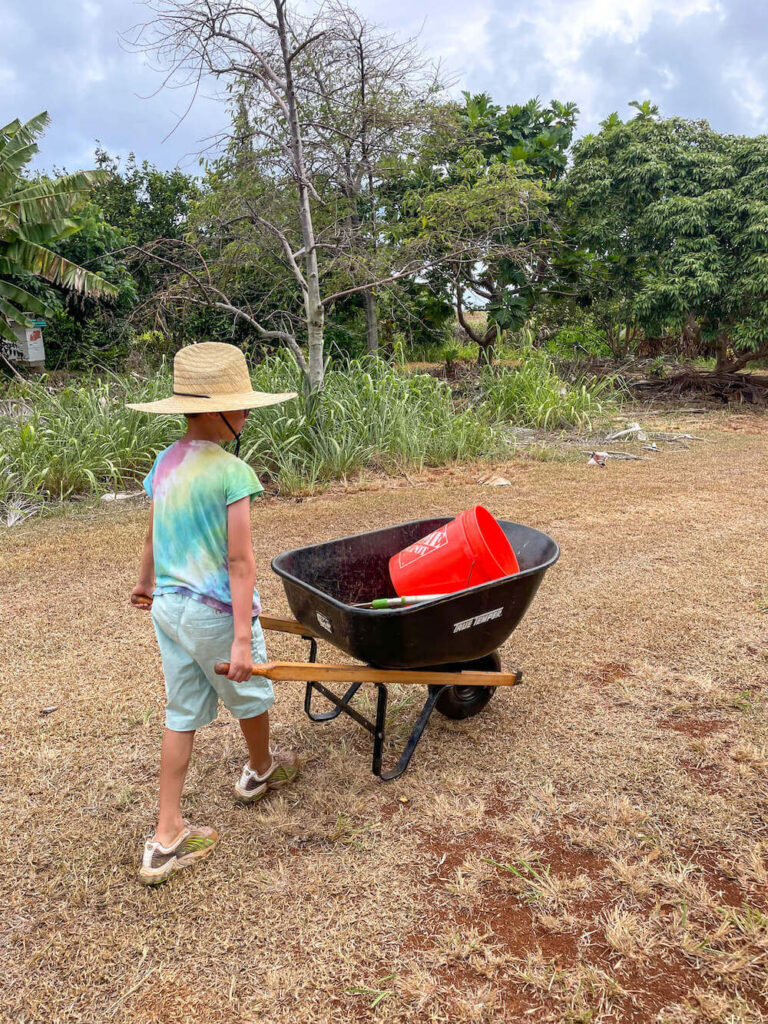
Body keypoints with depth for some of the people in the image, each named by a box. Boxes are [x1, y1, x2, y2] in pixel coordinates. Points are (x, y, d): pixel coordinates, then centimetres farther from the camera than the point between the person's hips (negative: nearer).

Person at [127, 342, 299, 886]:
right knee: (251, 695, 21)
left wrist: (146, 583, 32)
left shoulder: (165, 463, 3)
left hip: (168, 605, 7)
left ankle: (167, 839, 22)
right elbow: (241, 562, -22)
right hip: (215, 611, -7)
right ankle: (261, 771, 49)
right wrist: (242, 638, -21)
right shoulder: (232, 472, -21)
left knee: (183, 713, 16)